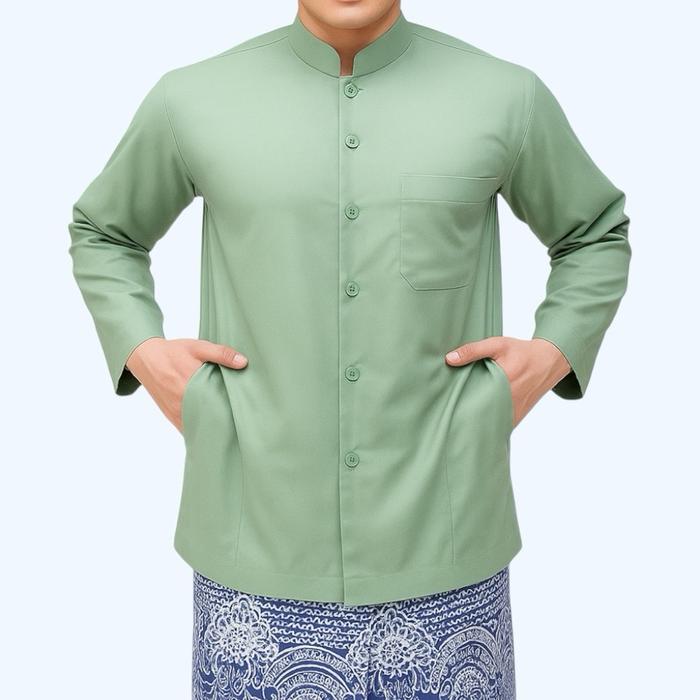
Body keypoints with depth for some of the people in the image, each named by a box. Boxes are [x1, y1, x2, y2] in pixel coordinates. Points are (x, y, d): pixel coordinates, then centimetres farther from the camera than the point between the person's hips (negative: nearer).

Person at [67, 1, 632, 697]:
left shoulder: (508, 97, -1)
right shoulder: (191, 99, 0)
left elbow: (598, 233, 15)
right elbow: (102, 231, 17)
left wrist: (553, 354, -1)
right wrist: (141, 352, 0)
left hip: (443, 548, 1)